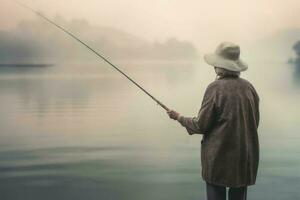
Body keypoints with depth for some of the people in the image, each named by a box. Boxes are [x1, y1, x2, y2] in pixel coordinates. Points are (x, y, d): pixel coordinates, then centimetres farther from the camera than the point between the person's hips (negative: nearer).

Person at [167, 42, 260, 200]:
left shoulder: (215, 88, -13)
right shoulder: (248, 87, 1)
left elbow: (201, 125, -10)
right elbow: (255, 122, 10)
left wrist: (180, 118, 6)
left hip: (220, 156, -5)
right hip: (245, 157, 5)